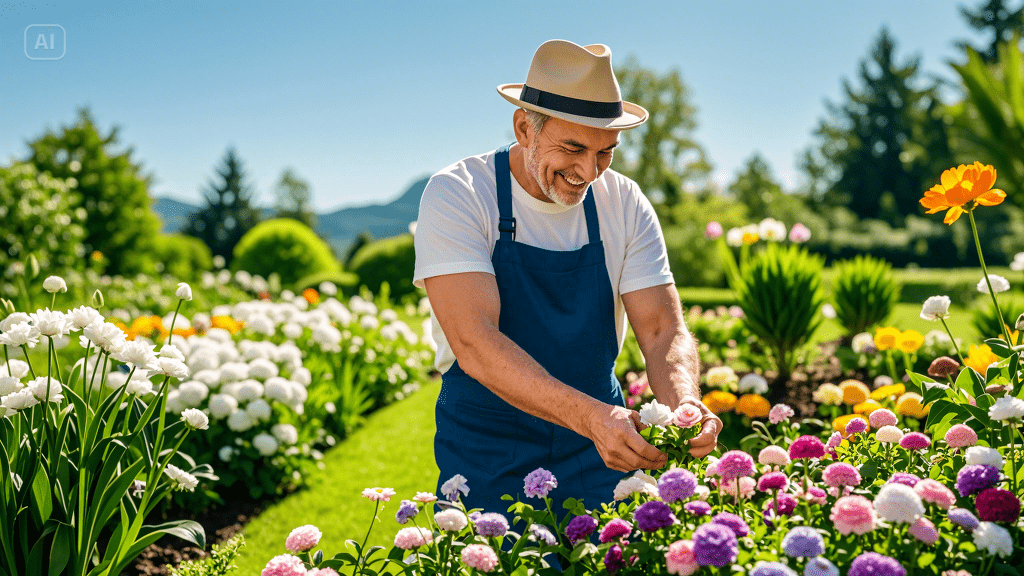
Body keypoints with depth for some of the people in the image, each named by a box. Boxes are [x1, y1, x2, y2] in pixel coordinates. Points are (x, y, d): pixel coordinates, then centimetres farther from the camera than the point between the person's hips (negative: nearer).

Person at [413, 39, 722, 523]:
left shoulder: (624, 203, -3)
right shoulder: (456, 195, -15)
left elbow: (663, 330, -6)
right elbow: (474, 343, -26)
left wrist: (683, 404, -29)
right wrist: (590, 417, -39)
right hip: (487, 458, -2)